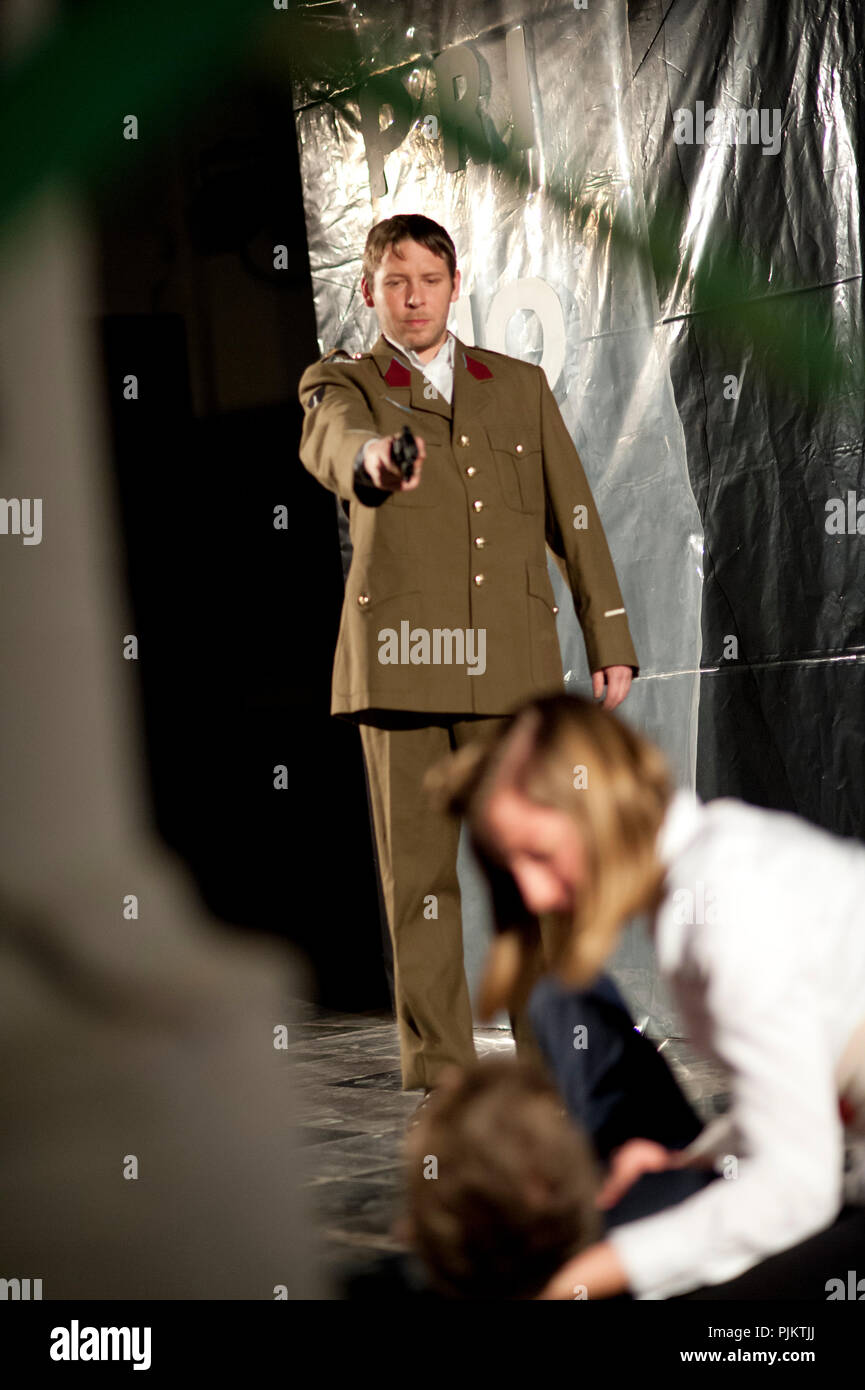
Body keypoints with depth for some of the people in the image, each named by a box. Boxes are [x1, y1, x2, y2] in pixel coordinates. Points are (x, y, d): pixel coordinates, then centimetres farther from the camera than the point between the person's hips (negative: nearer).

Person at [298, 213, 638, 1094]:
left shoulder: (520, 387, 16)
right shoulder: (341, 386, 7)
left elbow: (573, 517, 16)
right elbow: (328, 442, -19)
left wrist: (609, 641, 10)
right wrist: (372, 460, -44)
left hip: (511, 661, 2)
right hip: (398, 658, -2)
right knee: (418, 868, -1)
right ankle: (436, 1064, 5)